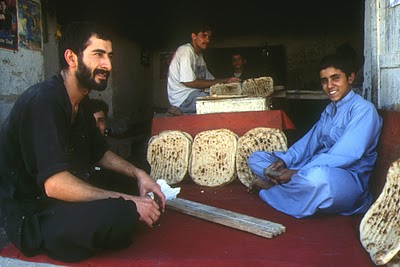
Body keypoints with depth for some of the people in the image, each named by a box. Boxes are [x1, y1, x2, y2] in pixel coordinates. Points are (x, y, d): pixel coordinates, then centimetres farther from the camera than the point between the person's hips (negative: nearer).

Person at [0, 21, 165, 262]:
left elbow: (101, 153, 19)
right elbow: (55, 184, -32)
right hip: (32, 218, -9)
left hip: (63, 204, 9)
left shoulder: (80, 105, 8)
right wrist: (128, 202, -30)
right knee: (119, 214, -34)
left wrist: (138, 173, 2)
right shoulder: (43, 101, -23)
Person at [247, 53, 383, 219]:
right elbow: (310, 141, 13)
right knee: (256, 158, 6)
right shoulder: (329, 110, 19)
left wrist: (297, 173, -25)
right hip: (315, 168, 8)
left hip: (348, 178, -7)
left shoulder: (363, 109, -9)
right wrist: (283, 160, -8)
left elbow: (346, 155, -20)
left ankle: (270, 187, -15)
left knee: (317, 176, -43)